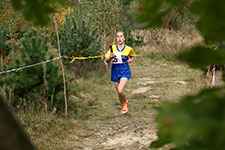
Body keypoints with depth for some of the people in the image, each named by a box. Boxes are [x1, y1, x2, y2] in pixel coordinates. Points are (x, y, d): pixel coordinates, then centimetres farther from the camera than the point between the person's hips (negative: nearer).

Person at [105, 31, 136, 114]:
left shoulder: (128, 49, -3)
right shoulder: (112, 48, -1)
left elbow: (133, 55, 19)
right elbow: (107, 61, 3)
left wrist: (131, 60, -2)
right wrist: (110, 57, -18)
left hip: (125, 71, -3)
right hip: (115, 72, 3)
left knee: (120, 90, -21)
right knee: (118, 92, 10)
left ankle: (125, 102, 9)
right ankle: (123, 107, 35)